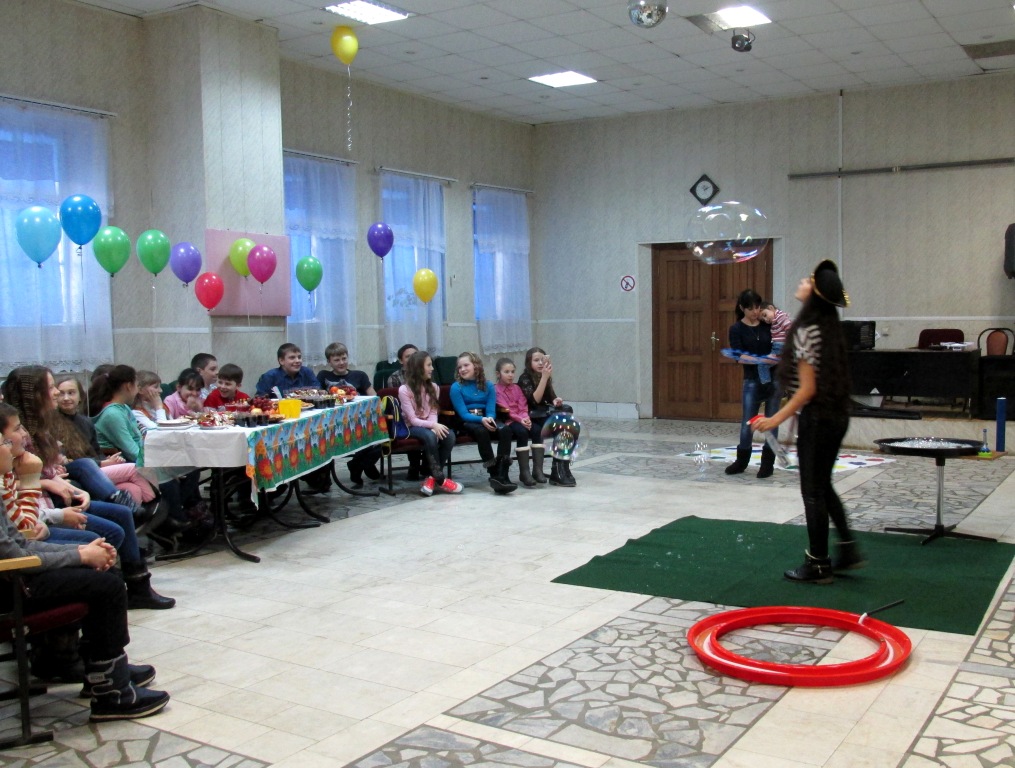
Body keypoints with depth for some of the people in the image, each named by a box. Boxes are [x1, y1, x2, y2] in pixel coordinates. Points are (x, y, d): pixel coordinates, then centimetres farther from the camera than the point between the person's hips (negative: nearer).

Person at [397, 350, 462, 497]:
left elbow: (433, 412, 3)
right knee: (430, 437, -37)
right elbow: (412, 420, -15)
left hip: (429, 425, 5)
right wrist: (433, 425, -27)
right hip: (412, 427, -5)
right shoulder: (404, 390, -11)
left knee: (449, 435, -26)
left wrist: (434, 427, -19)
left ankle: (433, 477, -18)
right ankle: (440, 479, -25)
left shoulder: (433, 387, 7)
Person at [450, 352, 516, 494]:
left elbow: (491, 410, 3)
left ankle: (502, 475, -39)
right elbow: (463, 414, -7)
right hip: (467, 423, -3)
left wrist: (490, 419, -22)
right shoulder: (456, 387, 1)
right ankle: (494, 474, -37)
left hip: (485, 420, 3)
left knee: (505, 429, -29)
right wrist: (481, 419, -25)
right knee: (481, 431, -38)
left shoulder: (488, 386, 11)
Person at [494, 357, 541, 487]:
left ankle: (538, 470, -24)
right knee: (522, 432, -33)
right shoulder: (496, 389, 0)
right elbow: (505, 410, -10)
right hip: (507, 421, -5)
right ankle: (524, 472, -31)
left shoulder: (517, 388, 19)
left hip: (521, 419, 6)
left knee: (537, 430, -23)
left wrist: (526, 418, -13)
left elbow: (523, 407, 8)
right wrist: (520, 419, -21)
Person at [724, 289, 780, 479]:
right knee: (748, 422, 1)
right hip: (752, 380, -1)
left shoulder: (768, 324, 2)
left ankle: (767, 463, 15)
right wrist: (763, 360, -26)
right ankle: (742, 460, 21)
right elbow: (740, 357, -13)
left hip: (774, 378, 1)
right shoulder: (736, 329, -3)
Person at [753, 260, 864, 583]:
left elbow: (808, 389, -19)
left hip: (816, 417, -9)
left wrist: (777, 419, -15)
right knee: (823, 486, 20)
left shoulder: (808, 331, -17)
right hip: (837, 415, 9)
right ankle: (848, 551, 24)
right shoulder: (828, 326, 8)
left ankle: (818, 565, 11)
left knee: (813, 491, 2)